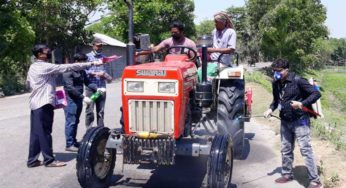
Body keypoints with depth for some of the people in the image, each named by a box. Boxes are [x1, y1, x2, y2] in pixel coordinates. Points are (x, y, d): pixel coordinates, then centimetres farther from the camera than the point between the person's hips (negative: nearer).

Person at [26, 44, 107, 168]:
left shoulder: (32, 67, 13)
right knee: (44, 132, -3)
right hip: (44, 103, -9)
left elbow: (28, 83, 26)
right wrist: (91, 64, -20)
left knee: (36, 133, 12)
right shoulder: (46, 67, -15)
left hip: (35, 103, 9)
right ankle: (49, 160, 5)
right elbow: (68, 67, -20)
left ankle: (32, 160, 17)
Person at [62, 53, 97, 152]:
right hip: (70, 100, -8)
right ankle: (69, 144, 0)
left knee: (75, 122, 14)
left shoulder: (82, 71, 12)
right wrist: (83, 97, -22)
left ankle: (73, 141, 24)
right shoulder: (68, 72, -14)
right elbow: (70, 88, -19)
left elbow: (87, 83, 13)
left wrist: (97, 89, -4)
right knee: (71, 122, -6)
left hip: (78, 99, 8)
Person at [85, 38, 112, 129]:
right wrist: (96, 73, -15)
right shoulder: (88, 56, 2)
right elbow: (85, 70, -6)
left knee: (101, 111, 8)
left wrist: (107, 76, -1)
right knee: (90, 110, -3)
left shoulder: (103, 57, 15)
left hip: (102, 87, 4)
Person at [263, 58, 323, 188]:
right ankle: (287, 174, 32)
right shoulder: (276, 83, 4)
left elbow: (316, 93, -14)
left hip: (300, 121, -6)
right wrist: (271, 109, -1)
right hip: (285, 122, 7)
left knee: (305, 150, -5)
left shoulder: (297, 81, -15)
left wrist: (302, 104, -25)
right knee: (286, 150, 15)